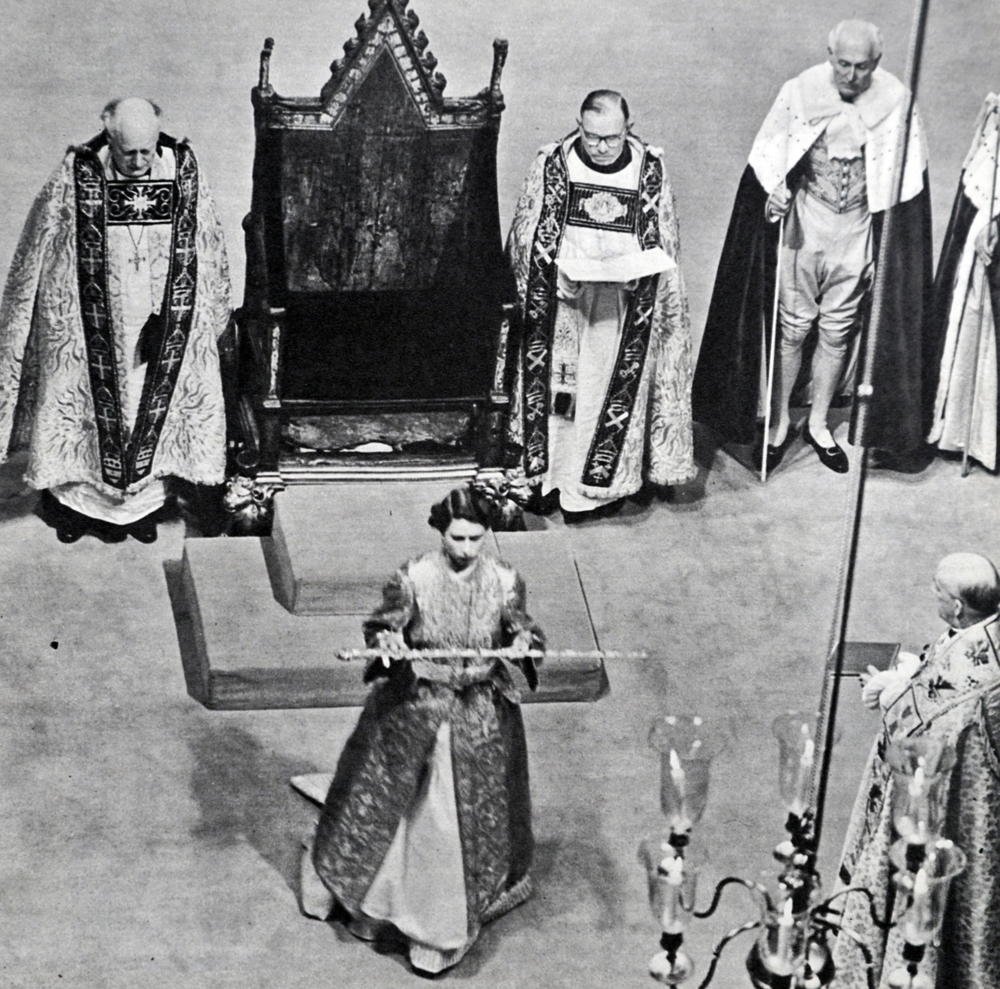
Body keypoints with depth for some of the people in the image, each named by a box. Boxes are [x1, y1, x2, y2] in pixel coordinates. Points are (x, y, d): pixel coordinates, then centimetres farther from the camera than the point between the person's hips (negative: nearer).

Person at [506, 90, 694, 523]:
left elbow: (666, 244, 5)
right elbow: (526, 237, -1)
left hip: (622, 307, 0)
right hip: (561, 304, 0)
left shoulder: (650, 169, -4)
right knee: (560, 389, 5)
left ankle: (601, 481, 18)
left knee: (612, 390, 5)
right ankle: (551, 473, 19)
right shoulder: (552, 163, -5)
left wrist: (637, 271, -13)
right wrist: (554, 277, -15)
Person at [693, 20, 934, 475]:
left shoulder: (895, 101, -9)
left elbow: (906, 181, -1)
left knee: (838, 330, 10)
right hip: (800, 224, -1)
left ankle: (818, 424, 25)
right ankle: (779, 423, 19)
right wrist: (774, 190, -20)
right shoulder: (799, 92, -11)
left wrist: (889, 248, -3)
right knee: (792, 325, 5)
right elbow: (767, 156, 0)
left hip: (856, 231, 1)